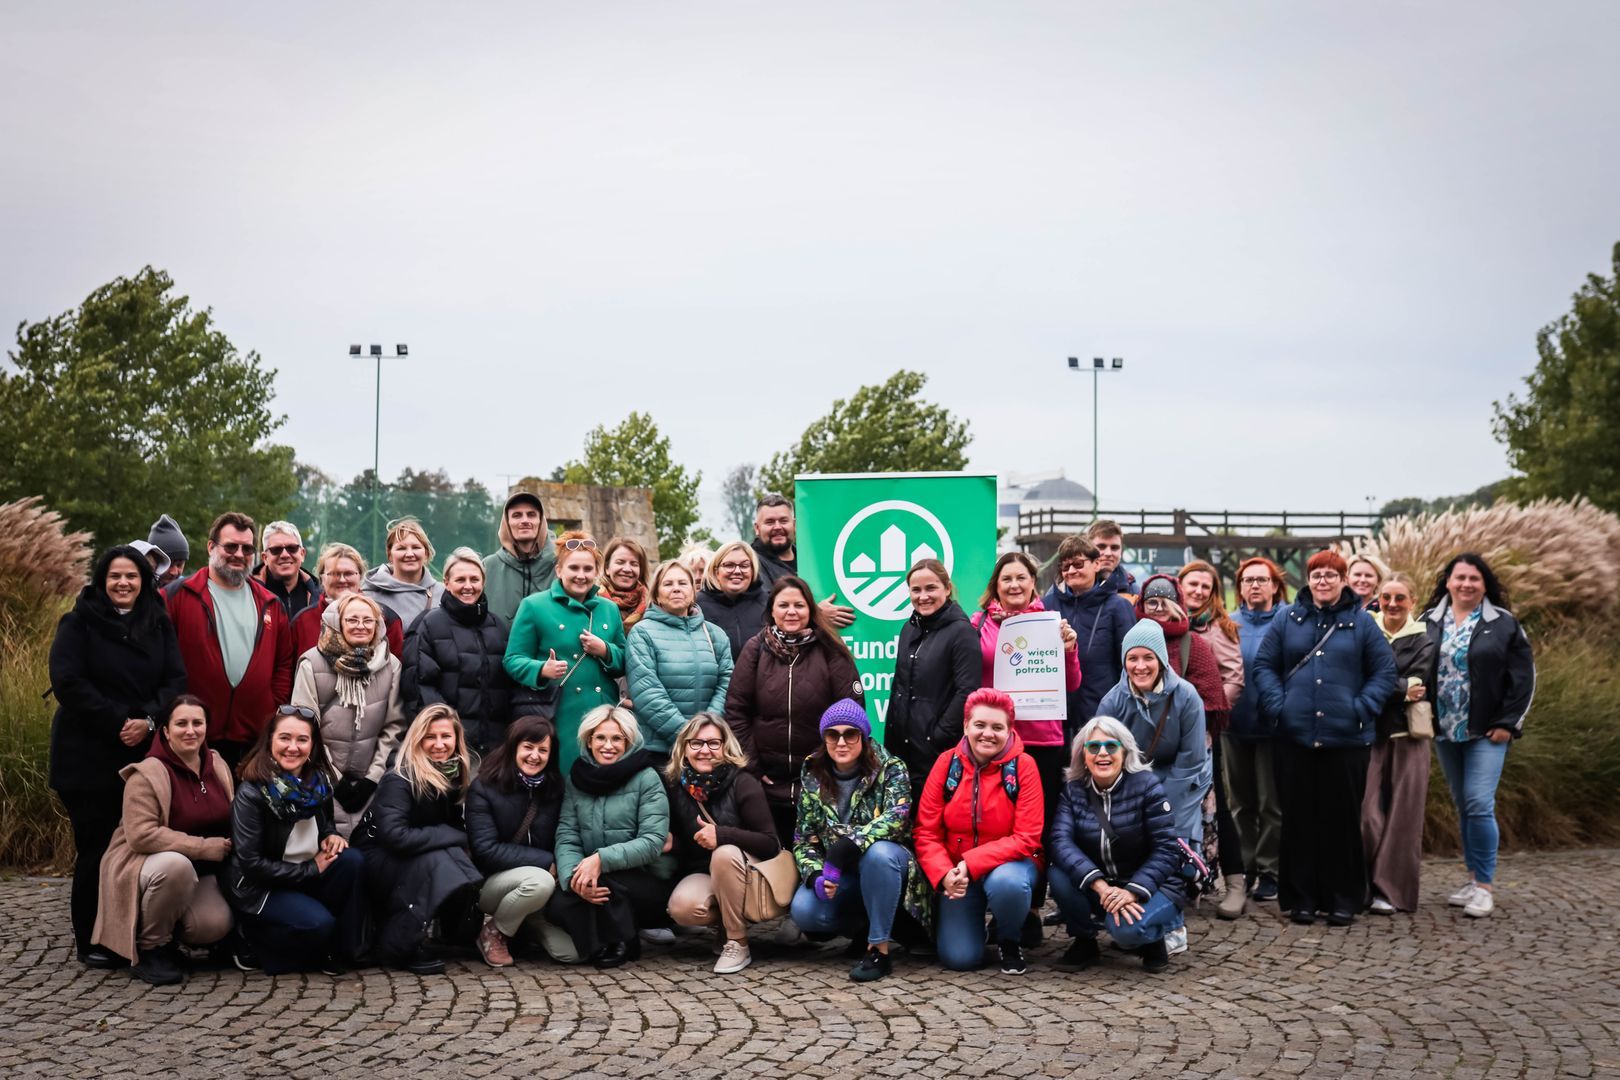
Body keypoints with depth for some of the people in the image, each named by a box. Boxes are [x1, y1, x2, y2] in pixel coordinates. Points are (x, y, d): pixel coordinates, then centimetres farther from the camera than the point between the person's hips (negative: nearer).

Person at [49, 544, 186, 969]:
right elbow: (68, 682, -11)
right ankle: (91, 941, 6)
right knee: (96, 846, -3)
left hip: (146, 751, 3)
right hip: (88, 755, -3)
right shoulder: (77, 624, 0)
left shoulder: (159, 626, 12)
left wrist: (148, 720, -14)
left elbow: (175, 680, 4)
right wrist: (118, 722, -16)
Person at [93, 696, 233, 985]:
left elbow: (232, 820, 17)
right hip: (147, 863, -5)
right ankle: (150, 950, -16)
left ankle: (170, 936, 13)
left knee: (215, 925, -24)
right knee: (176, 864, -39)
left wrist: (228, 848, -4)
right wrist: (205, 847, -26)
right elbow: (141, 835, -27)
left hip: (201, 873, 5)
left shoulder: (217, 766, 4)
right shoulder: (147, 775, -17)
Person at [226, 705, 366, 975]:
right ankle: (256, 947, -1)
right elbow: (250, 863, -21)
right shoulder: (252, 793, -20)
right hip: (259, 887, -6)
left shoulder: (318, 780, -2)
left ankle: (339, 951, -9)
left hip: (306, 873, 6)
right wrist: (310, 869, -19)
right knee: (318, 923, -29)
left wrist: (331, 835, -6)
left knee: (352, 860, -20)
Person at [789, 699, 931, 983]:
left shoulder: (890, 769, -9)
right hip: (840, 877, 3)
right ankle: (861, 925, 4)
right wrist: (816, 875, -20)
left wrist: (851, 843, -39)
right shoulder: (812, 779, 1)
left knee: (878, 853, -39)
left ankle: (879, 949, -27)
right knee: (803, 911, -27)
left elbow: (897, 817, -26)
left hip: (885, 866, -3)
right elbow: (803, 839, 1)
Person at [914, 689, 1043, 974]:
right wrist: (944, 874, -24)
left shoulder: (1023, 766, -13)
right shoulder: (947, 763, -6)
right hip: (958, 872, 2)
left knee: (1006, 882, -38)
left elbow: (1026, 838, -17)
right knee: (958, 958, -13)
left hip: (1009, 864, -2)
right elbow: (926, 831, -5)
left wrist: (971, 864, -26)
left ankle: (1010, 939, -4)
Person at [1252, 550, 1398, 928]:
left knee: (1343, 818, 3)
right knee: (1299, 818, 4)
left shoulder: (1361, 622, 4)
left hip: (1346, 738, -1)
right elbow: (1264, 665, 9)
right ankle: (1301, 898, 12)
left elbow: (1385, 671, 5)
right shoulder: (1288, 619, 8)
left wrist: (1363, 707, -7)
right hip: (1295, 736, 1)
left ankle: (1344, 899, 12)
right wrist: (1277, 704, -4)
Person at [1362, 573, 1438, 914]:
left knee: (1401, 813, -2)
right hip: (1369, 732, 1)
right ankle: (1365, 886, 4)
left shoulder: (1424, 640, 5)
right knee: (1367, 812, -6)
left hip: (1407, 734, 0)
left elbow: (1417, 685, -7)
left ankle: (1392, 889, 4)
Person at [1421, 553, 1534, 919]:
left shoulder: (1504, 624, -2)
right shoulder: (1429, 622, 5)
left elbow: (1523, 678, -3)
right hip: (1445, 731, 4)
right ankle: (1473, 879, 19)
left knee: (1479, 805, -11)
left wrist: (1508, 723, -9)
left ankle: (1484, 885, -3)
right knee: (1463, 807, 10)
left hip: (1487, 732, -4)